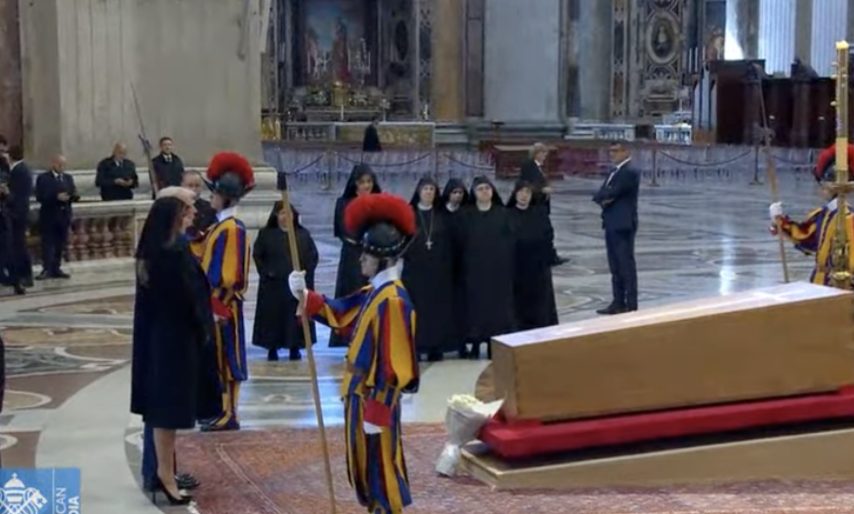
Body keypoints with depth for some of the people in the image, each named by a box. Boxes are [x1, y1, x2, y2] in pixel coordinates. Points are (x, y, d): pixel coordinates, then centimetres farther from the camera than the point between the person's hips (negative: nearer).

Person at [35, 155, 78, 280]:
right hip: (49, 216, -5)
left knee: (60, 244, 7)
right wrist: (56, 197, -24)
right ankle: (47, 269, -5)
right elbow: (40, 197, -13)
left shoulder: (68, 178, 13)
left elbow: (73, 195, 9)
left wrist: (75, 196, -15)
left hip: (64, 215, 5)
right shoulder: (43, 178, -4)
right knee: (48, 244, -4)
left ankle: (56, 269, 13)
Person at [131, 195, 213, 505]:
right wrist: (204, 329, -2)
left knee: (161, 405, 14)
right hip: (176, 338, -9)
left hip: (153, 336, 9)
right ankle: (165, 476, 3)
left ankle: (164, 471, 22)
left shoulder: (149, 253, 6)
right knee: (169, 407, -3)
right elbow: (192, 296, -16)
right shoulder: (176, 253, -20)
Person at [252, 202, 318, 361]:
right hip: (273, 285, -1)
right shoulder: (266, 234, 2)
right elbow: (257, 255, 4)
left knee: (296, 316, 2)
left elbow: (313, 256, 8)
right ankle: (272, 348, 8)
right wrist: (266, 272, -6)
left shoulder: (303, 234, 6)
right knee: (272, 316, 0)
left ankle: (294, 348, 11)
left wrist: (305, 273, -3)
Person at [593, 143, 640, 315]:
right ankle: (618, 303, 18)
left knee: (626, 265, -5)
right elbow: (600, 194, 11)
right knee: (615, 266, 12)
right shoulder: (614, 171, 17)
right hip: (611, 224, 9)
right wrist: (603, 199, -10)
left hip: (623, 224, -9)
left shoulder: (630, 172, -12)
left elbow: (611, 192, -19)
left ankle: (631, 305, -1)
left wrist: (603, 195, 0)